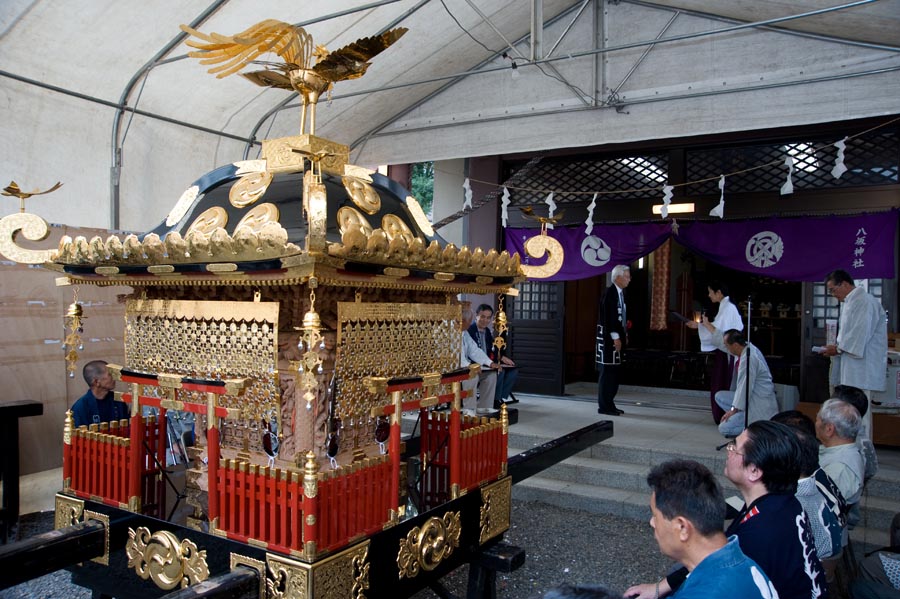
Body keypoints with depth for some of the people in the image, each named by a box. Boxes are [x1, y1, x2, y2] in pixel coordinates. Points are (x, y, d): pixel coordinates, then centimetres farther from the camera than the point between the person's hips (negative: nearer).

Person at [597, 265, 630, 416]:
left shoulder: (621, 292, 14)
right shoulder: (609, 293, -14)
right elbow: (608, 317, -19)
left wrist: (625, 335, 14)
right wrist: (615, 337, -20)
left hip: (618, 337, 9)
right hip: (610, 338, -9)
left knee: (614, 372, 12)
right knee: (607, 372, -5)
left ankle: (609, 404, 19)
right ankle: (604, 406, 1)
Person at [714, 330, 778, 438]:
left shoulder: (748, 358, -25)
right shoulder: (748, 348, 3)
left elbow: (745, 387, -22)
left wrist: (734, 409, -14)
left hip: (760, 406, -10)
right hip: (752, 398, 10)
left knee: (724, 428, -14)